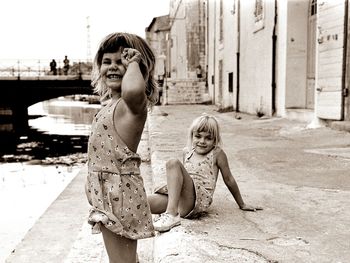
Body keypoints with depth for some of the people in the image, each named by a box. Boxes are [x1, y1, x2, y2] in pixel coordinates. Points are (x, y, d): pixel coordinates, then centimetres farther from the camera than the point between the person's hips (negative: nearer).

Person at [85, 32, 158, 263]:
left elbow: (133, 89, -44)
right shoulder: (112, 104, 14)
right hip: (109, 194, 10)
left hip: (120, 195, -10)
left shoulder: (133, 102, -17)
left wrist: (133, 62, -26)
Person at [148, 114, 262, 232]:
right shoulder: (187, 151, 19)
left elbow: (229, 180, 12)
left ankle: (172, 214, -38)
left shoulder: (217, 153, 5)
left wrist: (242, 205, 20)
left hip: (198, 201, -5)